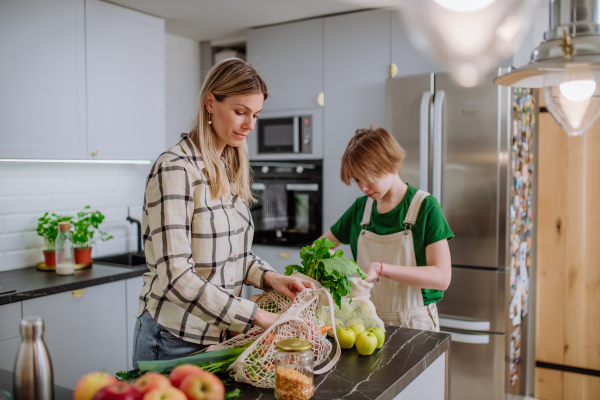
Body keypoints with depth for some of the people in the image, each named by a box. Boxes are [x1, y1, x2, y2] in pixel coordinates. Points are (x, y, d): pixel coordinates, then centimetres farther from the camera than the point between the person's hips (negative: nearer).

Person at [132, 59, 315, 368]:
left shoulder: (231, 170, 7)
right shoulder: (174, 169, -18)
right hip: (175, 339, -7)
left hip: (222, 332, 7)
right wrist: (259, 317, -25)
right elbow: (175, 276, -25)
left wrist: (269, 277, -5)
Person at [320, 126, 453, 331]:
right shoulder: (360, 208, 8)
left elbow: (441, 277, -13)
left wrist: (381, 268, -22)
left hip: (414, 324, -3)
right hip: (368, 322, 3)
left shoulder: (425, 208, -5)